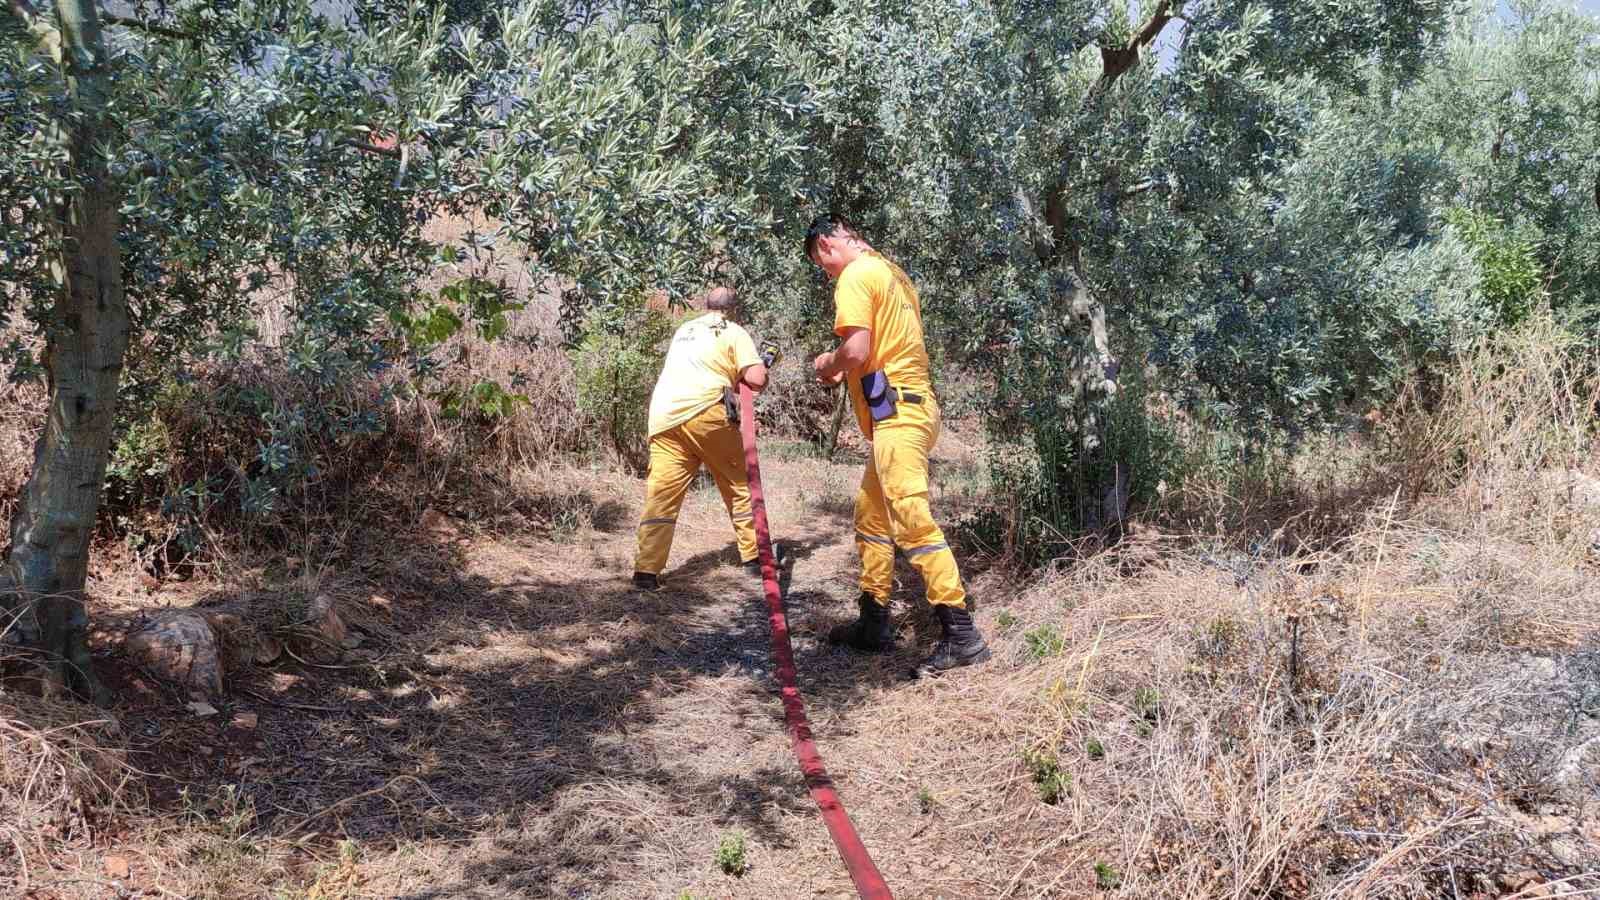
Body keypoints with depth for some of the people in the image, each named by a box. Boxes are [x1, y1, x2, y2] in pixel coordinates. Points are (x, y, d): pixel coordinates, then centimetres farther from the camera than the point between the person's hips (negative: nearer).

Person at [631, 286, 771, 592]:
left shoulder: (683, 330, 26)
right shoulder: (734, 332, 9)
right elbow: (756, 380, -2)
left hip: (664, 415, 4)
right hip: (705, 413, -4)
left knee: (662, 494, 0)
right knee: (739, 484, 13)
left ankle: (646, 571, -11)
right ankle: (754, 556, 19)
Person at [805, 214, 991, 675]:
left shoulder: (855, 275, -9)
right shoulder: (888, 270, 20)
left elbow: (857, 350, -20)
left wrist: (829, 365, 0)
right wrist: (845, 371, 18)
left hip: (896, 413, -10)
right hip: (909, 405, 10)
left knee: (913, 523, -11)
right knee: (871, 516, 16)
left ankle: (961, 634, -11)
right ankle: (874, 623, 22)